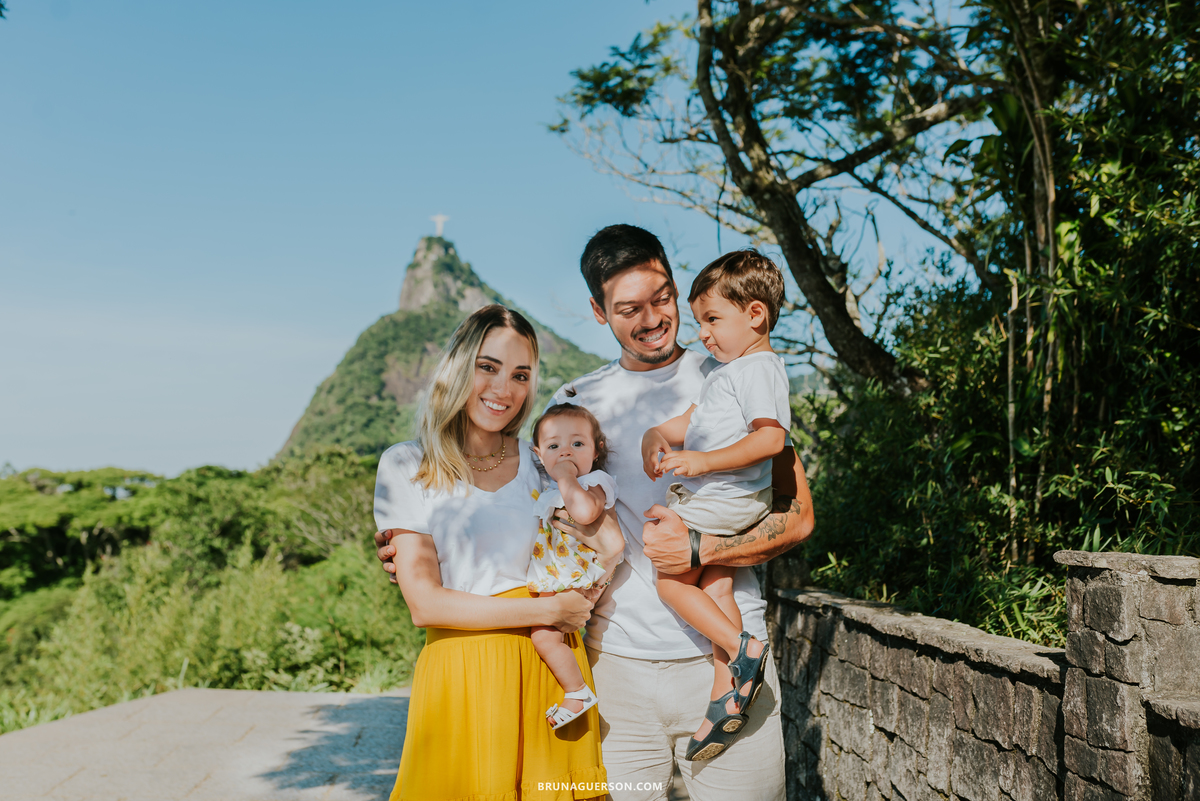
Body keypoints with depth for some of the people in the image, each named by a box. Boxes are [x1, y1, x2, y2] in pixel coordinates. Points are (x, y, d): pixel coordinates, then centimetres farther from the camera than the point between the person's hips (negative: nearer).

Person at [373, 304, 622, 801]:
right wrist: (547, 611, -9)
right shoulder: (408, 466, -1)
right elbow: (424, 604, -8)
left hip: (550, 665, 3)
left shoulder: (540, 461, 9)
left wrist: (600, 558, -3)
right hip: (461, 668, -3)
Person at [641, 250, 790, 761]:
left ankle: (742, 647, -2)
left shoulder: (759, 368, -14)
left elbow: (770, 438, -25)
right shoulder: (725, 370, 19)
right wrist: (657, 435, 3)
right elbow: (691, 421, 21)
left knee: (671, 579, -2)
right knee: (715, 589, 7)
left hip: (722, 501, -10)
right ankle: (726, 694, 9)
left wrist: (704, 461, -26)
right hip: (711, 498, 10)